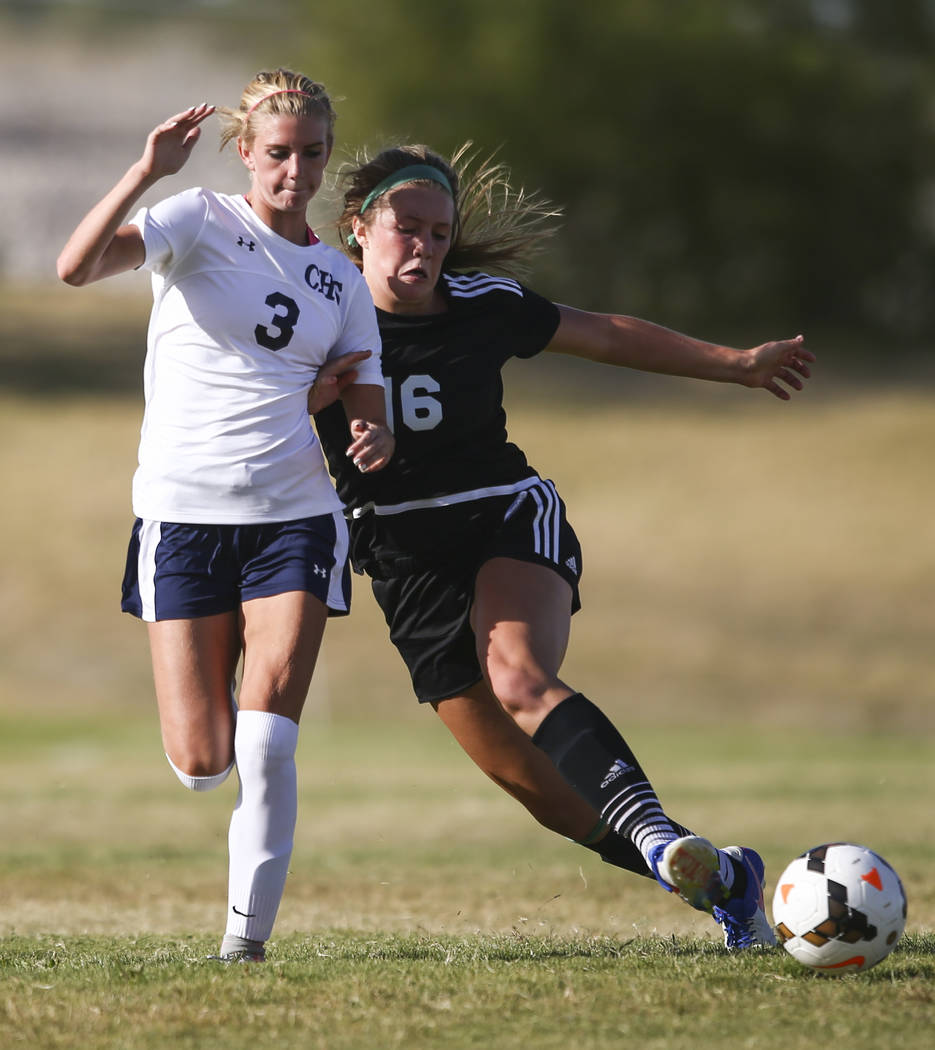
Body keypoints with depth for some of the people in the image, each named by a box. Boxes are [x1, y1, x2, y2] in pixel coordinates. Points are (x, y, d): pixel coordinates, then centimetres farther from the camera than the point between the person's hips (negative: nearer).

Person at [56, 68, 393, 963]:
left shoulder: (340, 280, 13)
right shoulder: (200, 222, 0)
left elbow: (368, 410, 16)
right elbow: (77, 266, -18)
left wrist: (375, 440, -7)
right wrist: (146, 173, -29)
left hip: (294, 517, 2)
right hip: (183, 514, -2)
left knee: (266, 744, -14)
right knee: (202, 764, -5)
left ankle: (246, 938, -2)